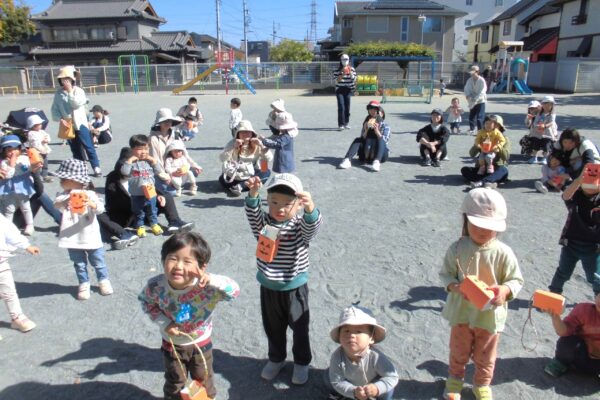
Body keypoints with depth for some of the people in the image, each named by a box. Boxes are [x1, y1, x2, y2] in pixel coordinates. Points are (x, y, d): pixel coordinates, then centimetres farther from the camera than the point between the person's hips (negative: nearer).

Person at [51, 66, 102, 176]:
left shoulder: (78, 91, -3)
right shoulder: (58, 93, 4)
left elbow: (77, 104, -18)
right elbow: (55, 109, 2)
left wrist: (70, 91, -16)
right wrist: (60, 119, -12)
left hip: (80, 124, -3)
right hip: (67, 125, 3)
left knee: (88, 146, -5)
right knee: (75, 149, 11)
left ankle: (96, 167, 0)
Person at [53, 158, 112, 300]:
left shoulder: (89, 194, -10)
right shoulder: (63, 196, -4)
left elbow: (100, 209, -23)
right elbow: (57, 204, -26)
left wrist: (91, 203, -44)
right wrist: (67, 200, -47)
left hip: (90, 237, -2)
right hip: (72, 238, 2)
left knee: (98, 262, 13)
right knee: (79, 264, 15)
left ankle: (103, 281, 32)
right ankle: (84, 284, 31)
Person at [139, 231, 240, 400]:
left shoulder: (206, 286, -36)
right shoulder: (156, 285, -28)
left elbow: (234, 291, -42)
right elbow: (146, 301, -8)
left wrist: (212, 280, -57)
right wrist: (164, 323, -19)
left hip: (201, 342, 0)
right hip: (172, 344, 1)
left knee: (204, 380, 26)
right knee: (174, 383, 26)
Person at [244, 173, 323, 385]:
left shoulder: (300, 226, -16)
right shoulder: (264, 223, -7)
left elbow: (312, 227, -38)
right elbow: (252, 213, -26)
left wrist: (310, 208, -60)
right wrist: (253, 193, -46)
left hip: (295, 287, -3)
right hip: (268, 287, 3)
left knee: (300, 328, 15)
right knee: (273, 327, 21)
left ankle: (302, 362, 37)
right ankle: (276, 358, 44)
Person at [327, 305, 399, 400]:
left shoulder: (375, 356, -40)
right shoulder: (337, 357, -36)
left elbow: (392, 376, -31)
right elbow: (337, 382, -27)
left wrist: (377, 388, -48)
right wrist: (353, 392, -44)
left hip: (372, 384, -1)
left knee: (386, 391, -22)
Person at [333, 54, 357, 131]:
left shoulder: (352, 69, 5)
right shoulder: (337, 70, -1)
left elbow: (354, 79, -2)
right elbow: (336, 80, -9)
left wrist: (350, 72, -16)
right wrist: (342, 74, -21)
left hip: (348, 90, 3)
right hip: (340, 90, -3)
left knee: (347, 107, 5)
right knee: (341, 107, -14)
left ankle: (346, 123, 18)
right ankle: (341, 124, -17)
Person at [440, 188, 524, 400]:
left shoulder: (503, 253, -17)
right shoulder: (457, 248, -15)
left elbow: (516, 280, -8)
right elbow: (446, 274, -6)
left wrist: (505, 290, -29)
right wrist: (455, 287, -26)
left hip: (490, 314, 0)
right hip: (461, 312, 1)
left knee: (485, 356, 21)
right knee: (458, 351, 22)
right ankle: (455, 379, 47)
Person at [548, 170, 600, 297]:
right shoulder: (575, 194, -7)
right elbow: (566, 195, -30)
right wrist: (579, 180, -49)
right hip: (570, 243, 1)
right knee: (563, 273, 17)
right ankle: (553, 295, 34)